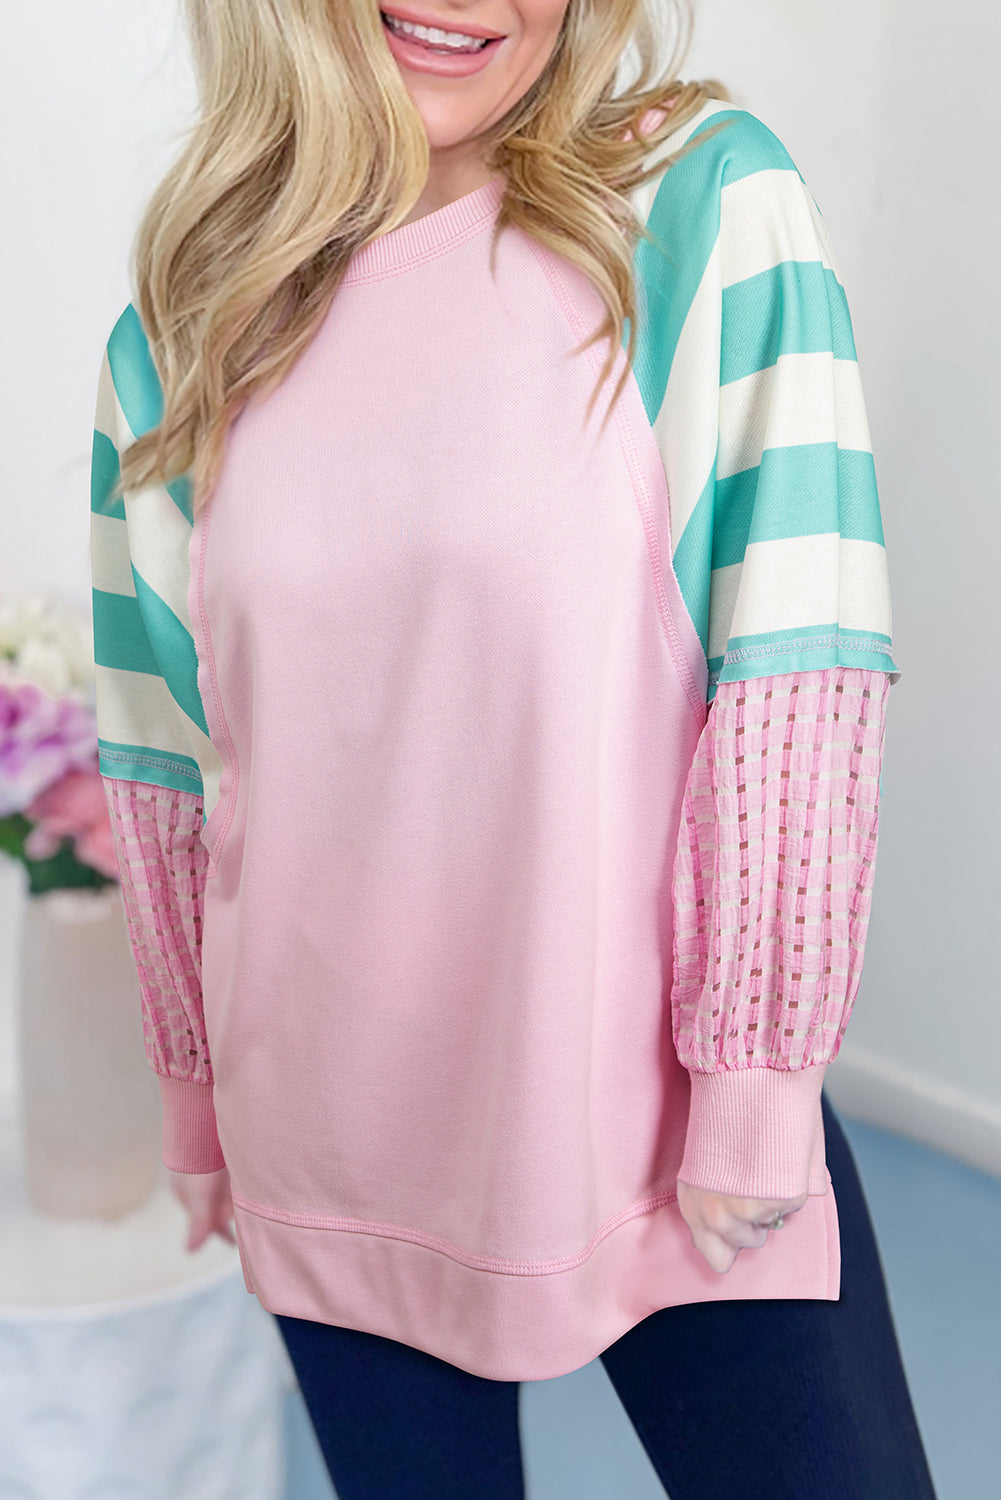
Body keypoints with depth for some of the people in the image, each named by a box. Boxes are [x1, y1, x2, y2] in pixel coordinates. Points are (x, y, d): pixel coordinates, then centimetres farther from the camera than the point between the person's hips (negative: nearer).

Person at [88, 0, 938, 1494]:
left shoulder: (709, 206, -6)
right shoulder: (175, 339, 4)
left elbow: (794, 672, -11)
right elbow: (168, 762, 9)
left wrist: (756, 1076, -13)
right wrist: (197, 1095, 12)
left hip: (670, 1115, -2)